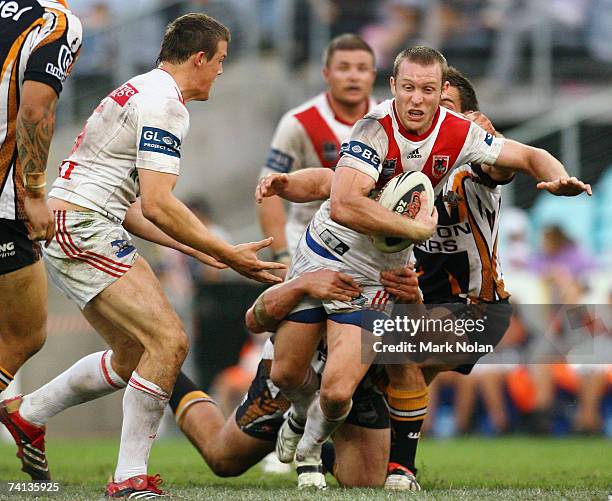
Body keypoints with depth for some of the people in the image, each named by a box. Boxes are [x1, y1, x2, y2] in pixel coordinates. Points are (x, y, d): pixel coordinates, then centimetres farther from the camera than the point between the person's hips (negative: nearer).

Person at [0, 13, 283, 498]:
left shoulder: (145, 92, 19)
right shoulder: (163, 103, -14)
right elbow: (157, 205, -22)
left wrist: (195, 248, 18)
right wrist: (226, 255, -16)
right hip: (82, 229, -11)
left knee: (132, 357, 18)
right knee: (169, 341, -18)